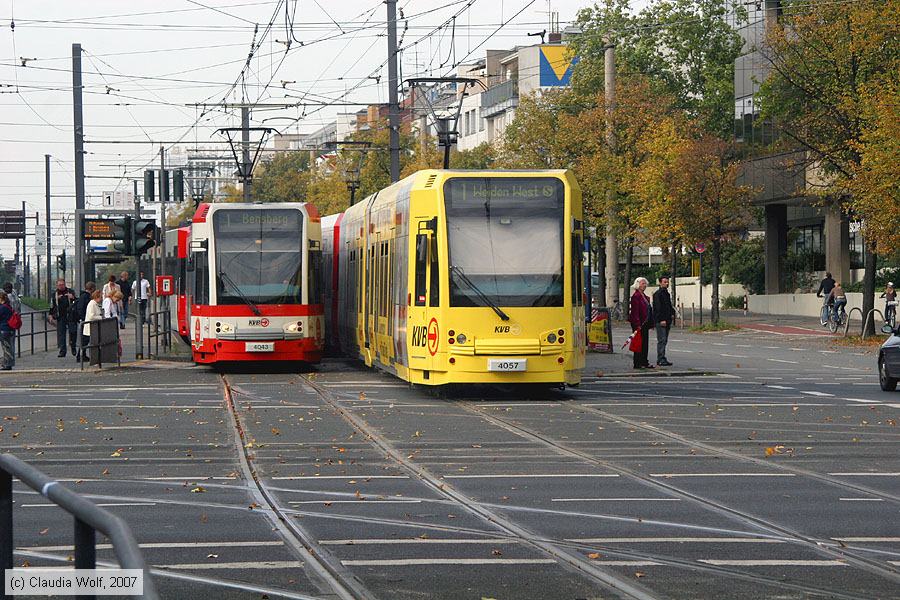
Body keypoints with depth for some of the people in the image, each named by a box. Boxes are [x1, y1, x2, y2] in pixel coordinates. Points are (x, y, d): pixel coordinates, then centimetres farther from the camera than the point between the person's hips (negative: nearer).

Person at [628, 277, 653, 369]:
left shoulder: (644, 296, 17)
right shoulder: (636, 296, -13)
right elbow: (635, 311, -18)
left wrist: (650, 322, 17)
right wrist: (637, 324, -23)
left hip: (645, 323, 9)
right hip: (638, 324, -9)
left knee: (644, 343, 11)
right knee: (639, 343, -6)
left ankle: (644, 362, 16)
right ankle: (637, 363, -2)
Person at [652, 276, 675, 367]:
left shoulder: (667, 293, 19)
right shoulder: (657, 294, -9)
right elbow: (658, 308, -15)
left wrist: (672, 313, 11)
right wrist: (662, 320, -20)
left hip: (667, 320, 9)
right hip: (660, 321, -9)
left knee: (664, 340, 10)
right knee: (662, 340, -11)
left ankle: (661, 359, 13)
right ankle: (661, 359, -11)